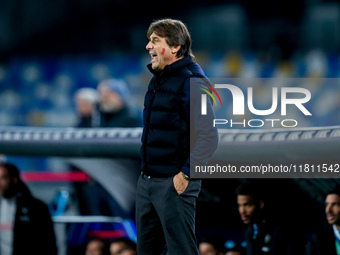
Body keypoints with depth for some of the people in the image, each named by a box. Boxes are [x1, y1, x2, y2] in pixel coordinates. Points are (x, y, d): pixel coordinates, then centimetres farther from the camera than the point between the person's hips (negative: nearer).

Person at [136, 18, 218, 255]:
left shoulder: (191, 81, -15)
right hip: (147, 181, 9)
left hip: (174, 184, -9)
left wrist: (186, 174, -20)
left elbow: (208, 137, -21)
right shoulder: (158, 80, 13)